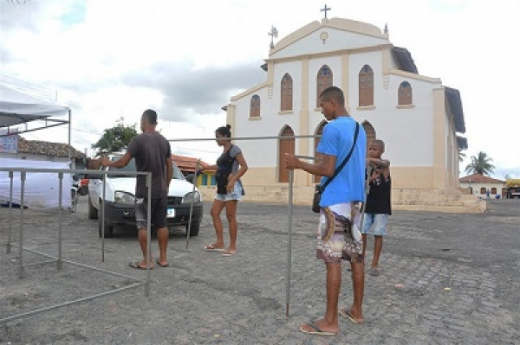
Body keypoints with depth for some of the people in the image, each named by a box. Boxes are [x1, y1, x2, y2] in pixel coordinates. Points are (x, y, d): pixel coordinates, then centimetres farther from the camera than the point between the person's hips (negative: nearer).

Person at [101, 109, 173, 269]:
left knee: (142, 226, 2)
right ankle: (163, 258, 15)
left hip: (144, 191, -5)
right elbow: (170, 168, 10)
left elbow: (123, 163, -11)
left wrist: (108, 163, 9)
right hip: (161, 191, 6)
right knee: (161, 224, 10)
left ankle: (147, 261, 5)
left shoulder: (138, 140, -11)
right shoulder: (164, 141, 7)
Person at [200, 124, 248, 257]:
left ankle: (232, 246, 3)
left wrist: (233, 180, -26)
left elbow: (244, 166, -17)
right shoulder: (224, 151, 17)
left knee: (230, 217, -5)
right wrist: (205, 167, 36)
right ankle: (220, 243, 15)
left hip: (231, 187, -9)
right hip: (222, 187, 10)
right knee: (214, 213, 8)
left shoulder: (234, 149, -8)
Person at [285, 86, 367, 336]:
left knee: (332, 260, -4)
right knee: (356, 257, 13)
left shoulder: (332, 129, -12)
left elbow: (327, 170, -17)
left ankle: (330, 321, 3)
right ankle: (356, 311, 25)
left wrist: (298, 164, -5)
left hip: (335, 201, -9)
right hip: (354, 199, 9)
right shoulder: (359, 130, 16)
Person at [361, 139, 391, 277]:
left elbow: (382, 163, -30)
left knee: (378, 234, 2)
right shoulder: (366, 166, 4)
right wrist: (370, 179, -21)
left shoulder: (385, 164, -5)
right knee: (362, 233, 2)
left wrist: (370, 160, -51)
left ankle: (375, 264, 10)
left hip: (382, 206, -3)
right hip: (367, 204, 3)